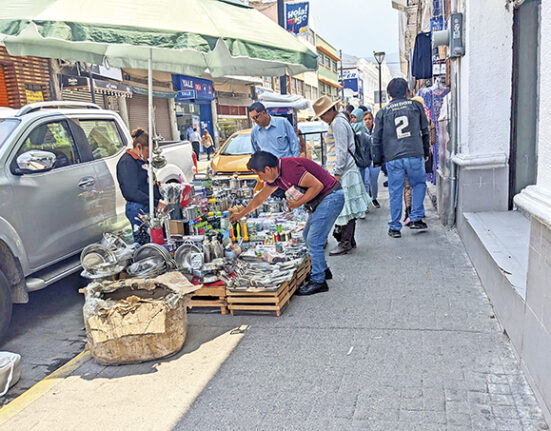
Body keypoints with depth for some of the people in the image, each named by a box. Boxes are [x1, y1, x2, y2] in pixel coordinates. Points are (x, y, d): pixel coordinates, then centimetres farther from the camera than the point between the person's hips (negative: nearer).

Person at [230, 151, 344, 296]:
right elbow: (260, 197, 19)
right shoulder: (275, 175, 6)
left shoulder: (290, 168, -25)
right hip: (321, 201, 10)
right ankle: (323, 270, 33)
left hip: (330, 197, -10)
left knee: (313, 240, -8)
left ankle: (318, 281, 3)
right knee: (308, 236, 18)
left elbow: (318, 185, -26)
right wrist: (241, 214, 26)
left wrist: (298, 203, -15)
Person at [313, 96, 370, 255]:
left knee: (344, 206, -7)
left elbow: (342, 151, -18)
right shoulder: (338, 121, 20)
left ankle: (345, 243, -2)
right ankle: (349, 240, 19)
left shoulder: (338, 123, -12)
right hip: (344, 171, 10)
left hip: (343, 171, -10)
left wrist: (337, 173, -18)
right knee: (345, 207, 12)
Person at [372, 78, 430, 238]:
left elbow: (377, 139, 8)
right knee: (419, 184, 20)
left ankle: (395, 228, 10)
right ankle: (416, 218, 12)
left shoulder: (382, 112, 7)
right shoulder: (416, 105, 8)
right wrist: (426, 152, 22)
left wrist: (377, 160, 17)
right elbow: (425, 131, 12)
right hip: (415, 155, 0)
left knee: (395, 193, 5)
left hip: (393, 159, 0)